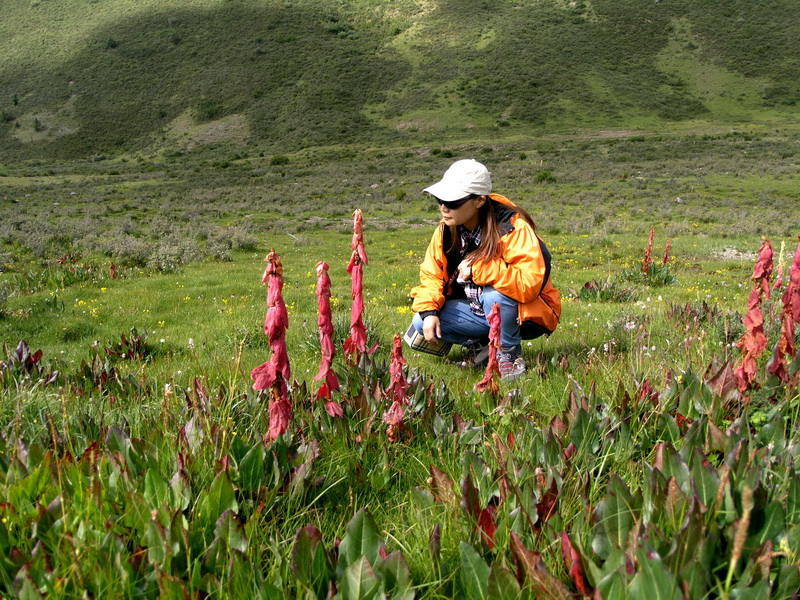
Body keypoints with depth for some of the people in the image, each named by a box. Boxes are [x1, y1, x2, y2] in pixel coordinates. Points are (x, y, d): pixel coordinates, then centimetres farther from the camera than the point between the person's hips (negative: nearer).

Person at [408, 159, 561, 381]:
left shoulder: (513, 228, -25)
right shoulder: (446, 230, -6)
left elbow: (530, 284, -37)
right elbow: (431, 274, 1)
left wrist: (478, 268, -35)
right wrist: (429, 311, -17)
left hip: (526, 314, -6)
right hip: (479, 311, 6)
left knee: (493, 296, -38)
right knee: (421, 323, -12)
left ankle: (510, 354, -10)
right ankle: (481, 346, 8)